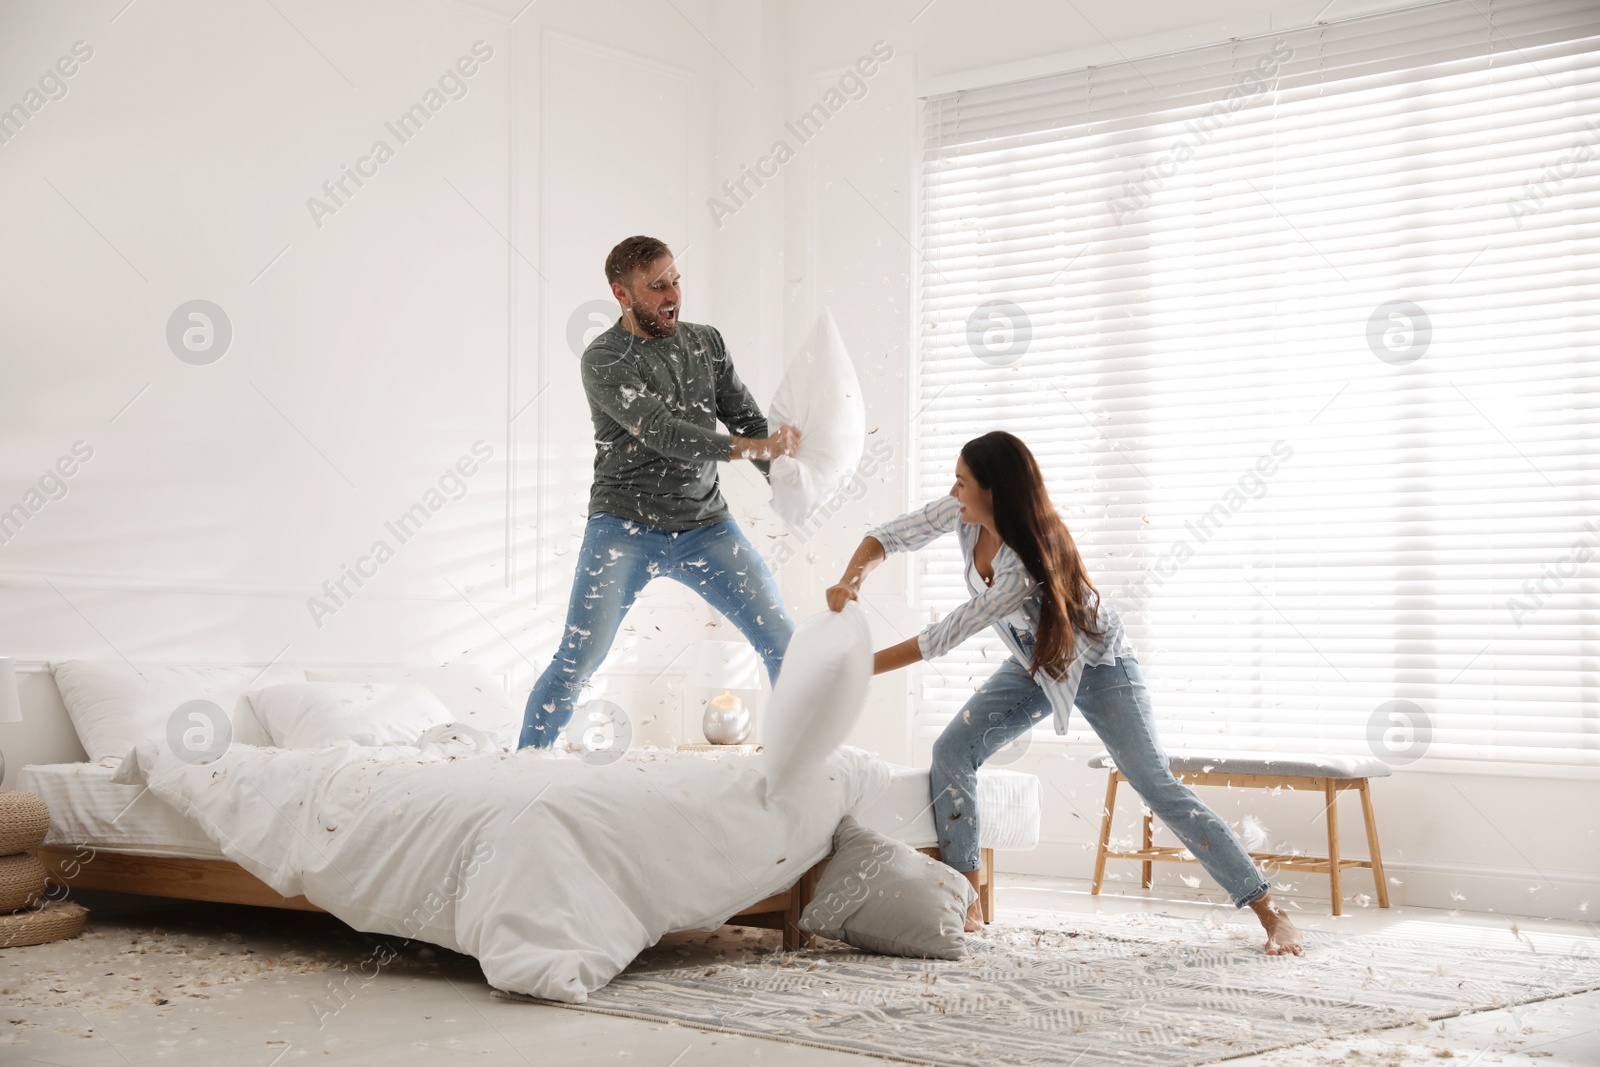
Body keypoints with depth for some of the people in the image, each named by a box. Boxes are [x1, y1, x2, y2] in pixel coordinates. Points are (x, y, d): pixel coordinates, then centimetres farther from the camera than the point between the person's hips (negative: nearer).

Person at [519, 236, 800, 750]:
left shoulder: (706, 343, 8)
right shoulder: (603, 360, -9)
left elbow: (748, 419, 8)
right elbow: (662, 433, -20)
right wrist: (753, 448, -28)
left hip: (706, 525, 5)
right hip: (624, 529, -4)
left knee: (784, 643, 0)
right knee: (578, 660, -10)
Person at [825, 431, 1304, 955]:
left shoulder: (1027, 564, -37)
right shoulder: (964, 515, -17)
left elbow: (946, 636, -33)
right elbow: (889, 536, -10)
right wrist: (851, 580, -31)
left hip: (1096, 664, -7)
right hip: (1034, 663, 7)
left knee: (1156, 784, -12)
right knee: (951, 750, -10)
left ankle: (1269, 911, -7)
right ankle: (966, 907, -5)